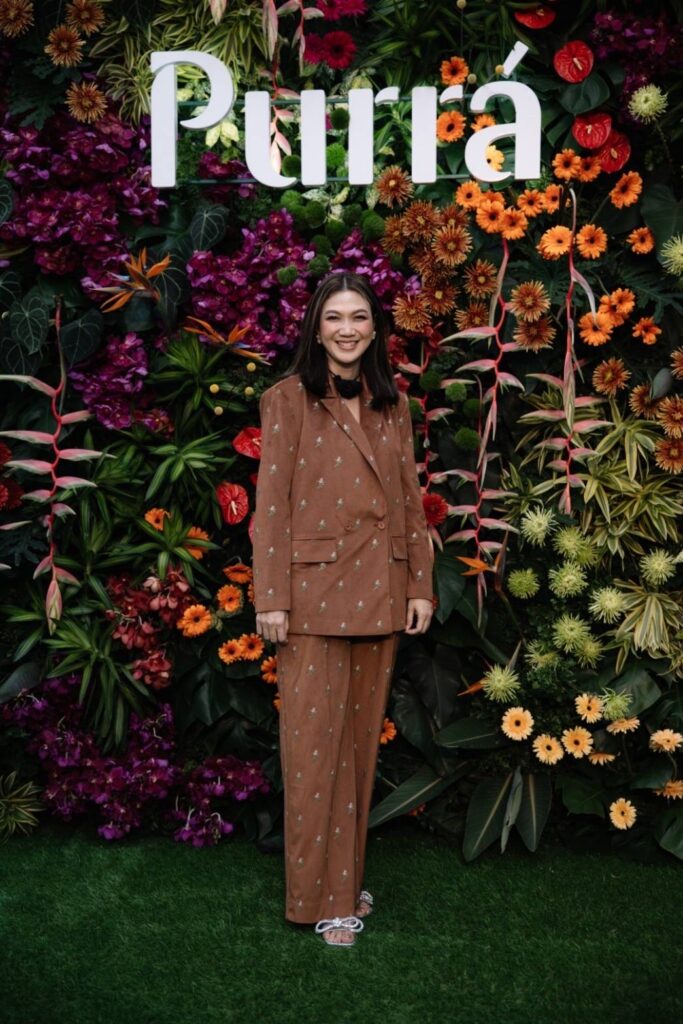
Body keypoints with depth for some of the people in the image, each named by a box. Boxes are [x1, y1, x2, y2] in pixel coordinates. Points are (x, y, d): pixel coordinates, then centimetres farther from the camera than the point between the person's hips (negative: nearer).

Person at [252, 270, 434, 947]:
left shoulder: (392, 405, 12)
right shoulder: (289, 400, -2)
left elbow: (410, 499, 13)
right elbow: (271, 505, -7)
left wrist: (420, 584, 7)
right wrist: (270, 598, -11)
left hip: (379, 596, 5)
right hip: (314, 593, -5)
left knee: (362, 739, 12)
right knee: (313, 744, 0)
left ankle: (347, 879, 27)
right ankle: (320, 898, 12)